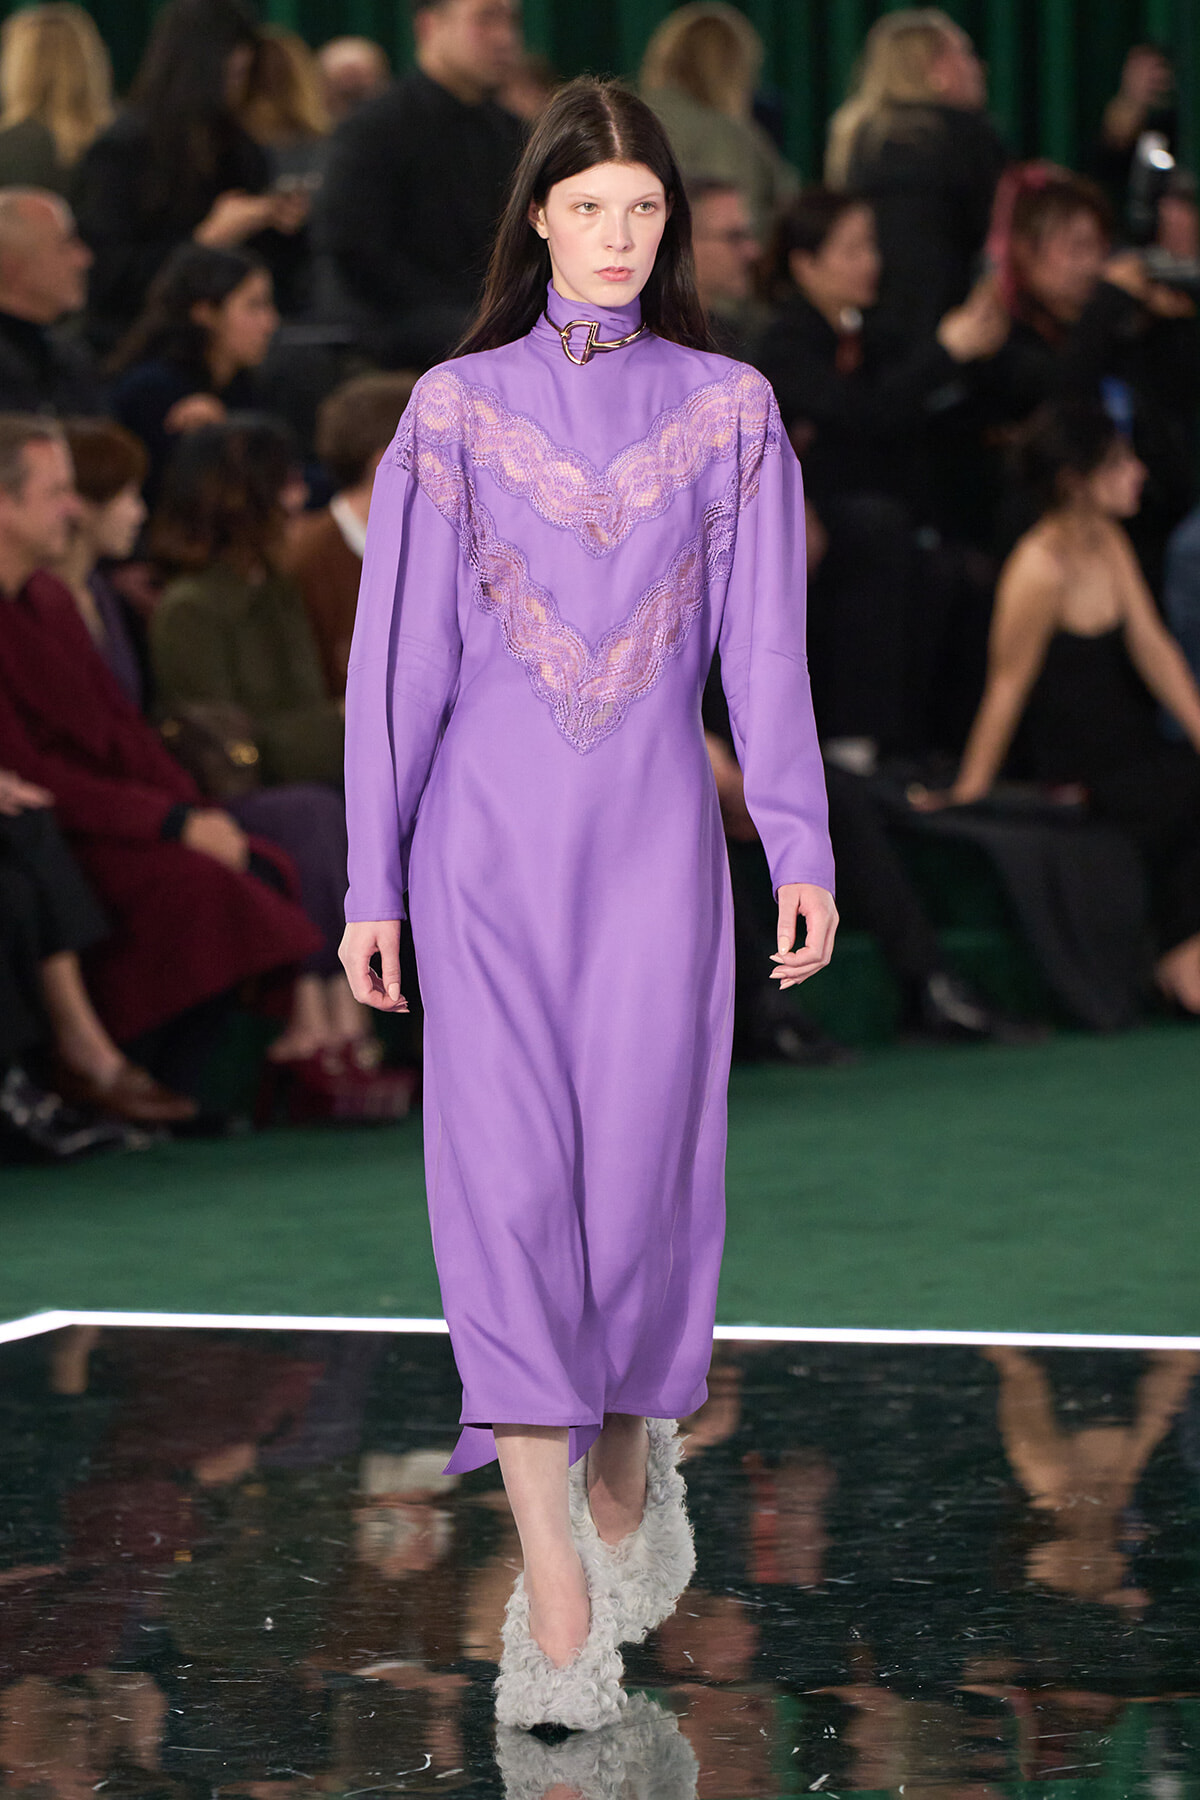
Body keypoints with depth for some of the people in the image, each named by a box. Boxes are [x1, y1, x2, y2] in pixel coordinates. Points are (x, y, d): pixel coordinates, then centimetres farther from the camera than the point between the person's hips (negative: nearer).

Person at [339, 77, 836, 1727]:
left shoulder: (728, 412, 7)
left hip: (655, 831, 1)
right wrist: (373, 879, 2)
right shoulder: (458, 409, 5)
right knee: (506, 1172, -10)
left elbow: (765, 645, 5)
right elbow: (399, 651, 5)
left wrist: (801, 848, -5)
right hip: (489, 830, -1)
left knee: (643, 1170, -2)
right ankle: (555, 1590, -12)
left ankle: (630, 1457, 28)